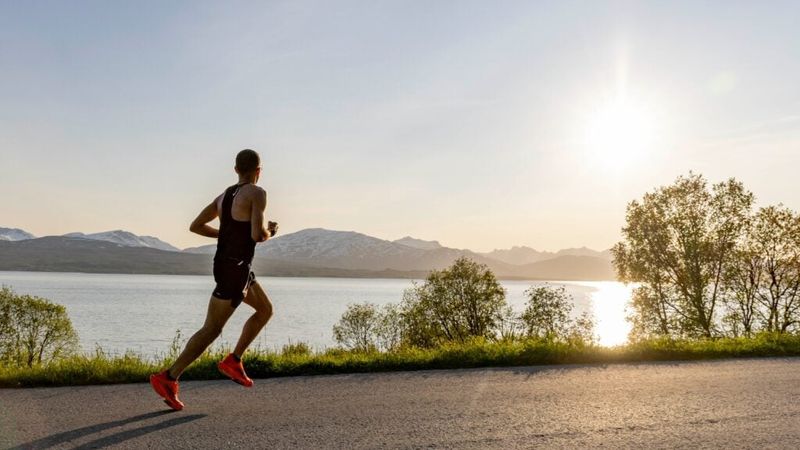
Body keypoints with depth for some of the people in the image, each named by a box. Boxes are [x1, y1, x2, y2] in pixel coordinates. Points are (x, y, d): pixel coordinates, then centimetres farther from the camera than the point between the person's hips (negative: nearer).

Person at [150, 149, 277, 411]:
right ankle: (168, 379, -1)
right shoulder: (257, 193, -14)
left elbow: (195, 226, 12)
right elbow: (258, 236, -24)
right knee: (211, 330, -4)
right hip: (235, 270, -9)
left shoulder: (225, 196, 12)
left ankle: (233, 361, 17)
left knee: (265, 310, 20)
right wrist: (270, 232, 0)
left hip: (226, 263, 9)